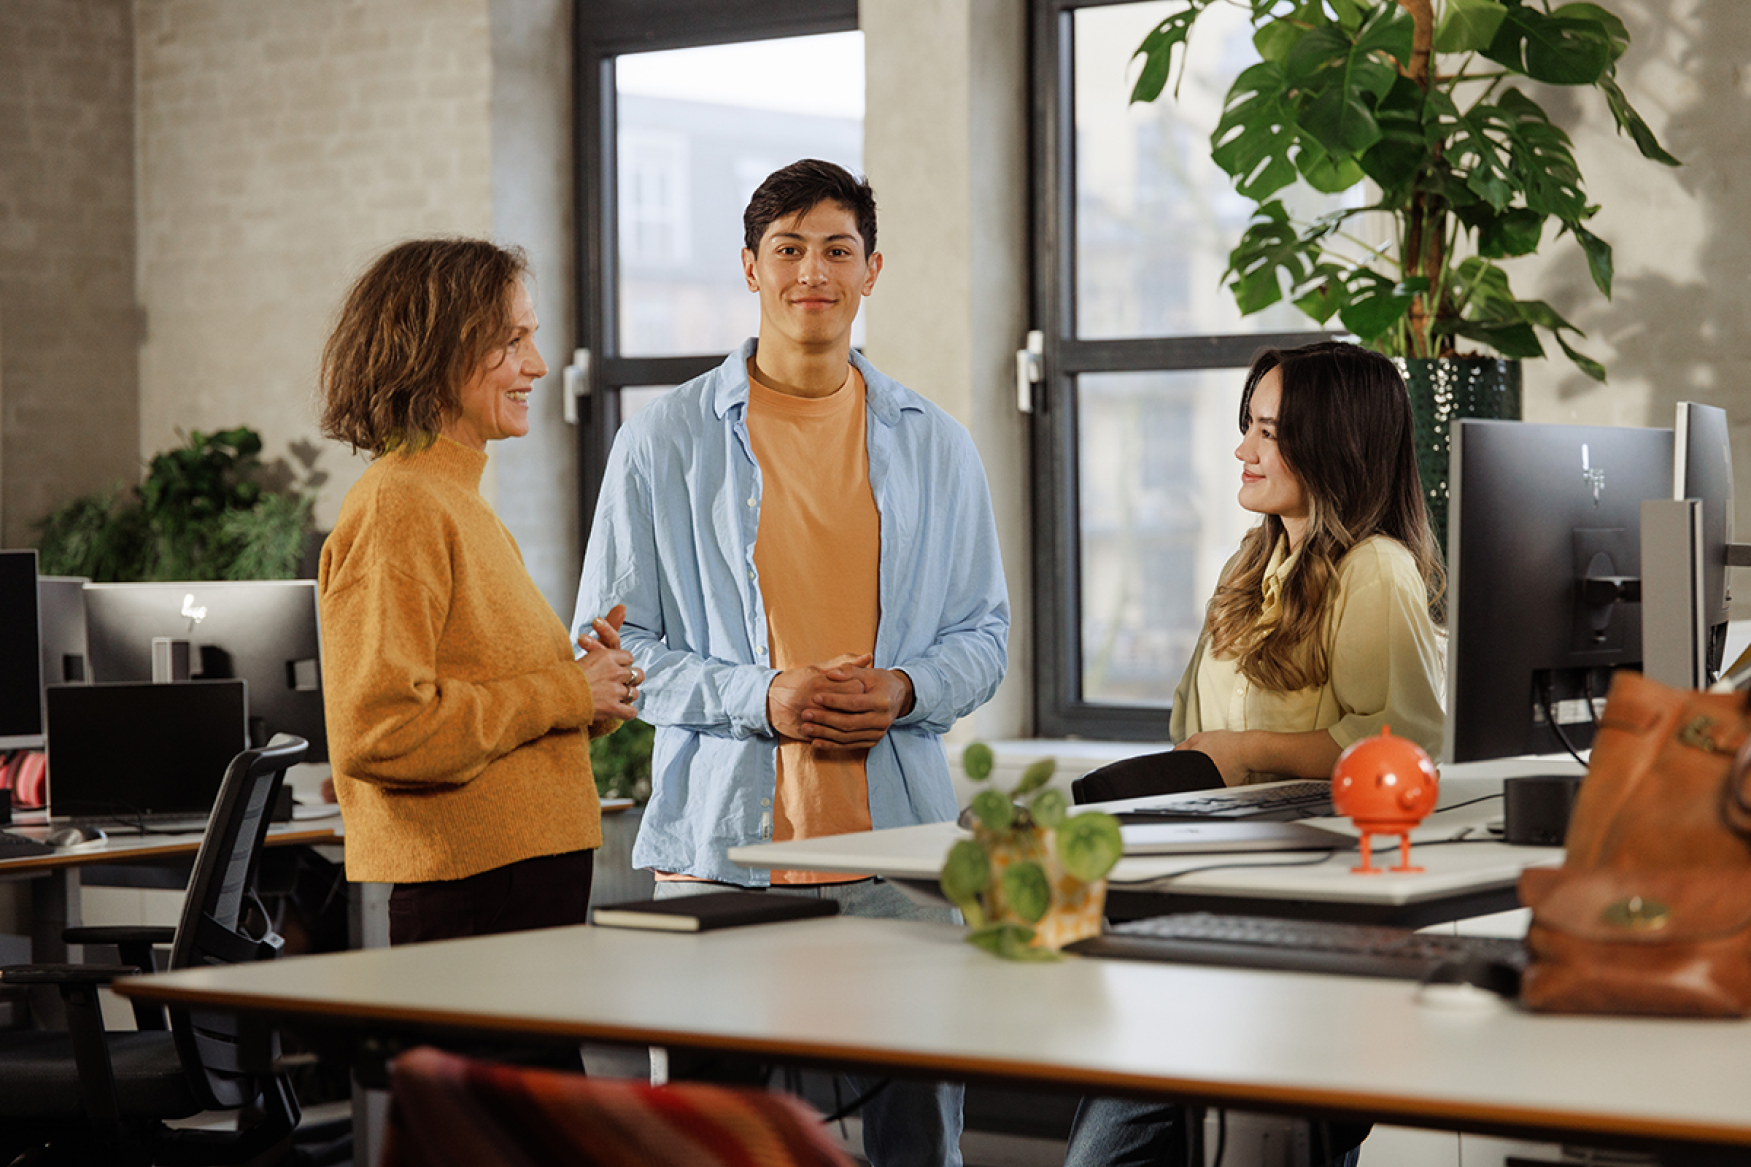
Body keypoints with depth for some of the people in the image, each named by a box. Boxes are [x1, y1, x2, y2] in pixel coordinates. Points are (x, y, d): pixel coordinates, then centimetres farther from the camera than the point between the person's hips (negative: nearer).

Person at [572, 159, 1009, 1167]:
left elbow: (985, 635, 15)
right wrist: (759, 697, -12)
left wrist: (905, 691, -7)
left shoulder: (934, 446, 12)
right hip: (722, 839, -2)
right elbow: (612, 644, 2)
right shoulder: (666, 441, 3)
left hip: (899, 836, 2)